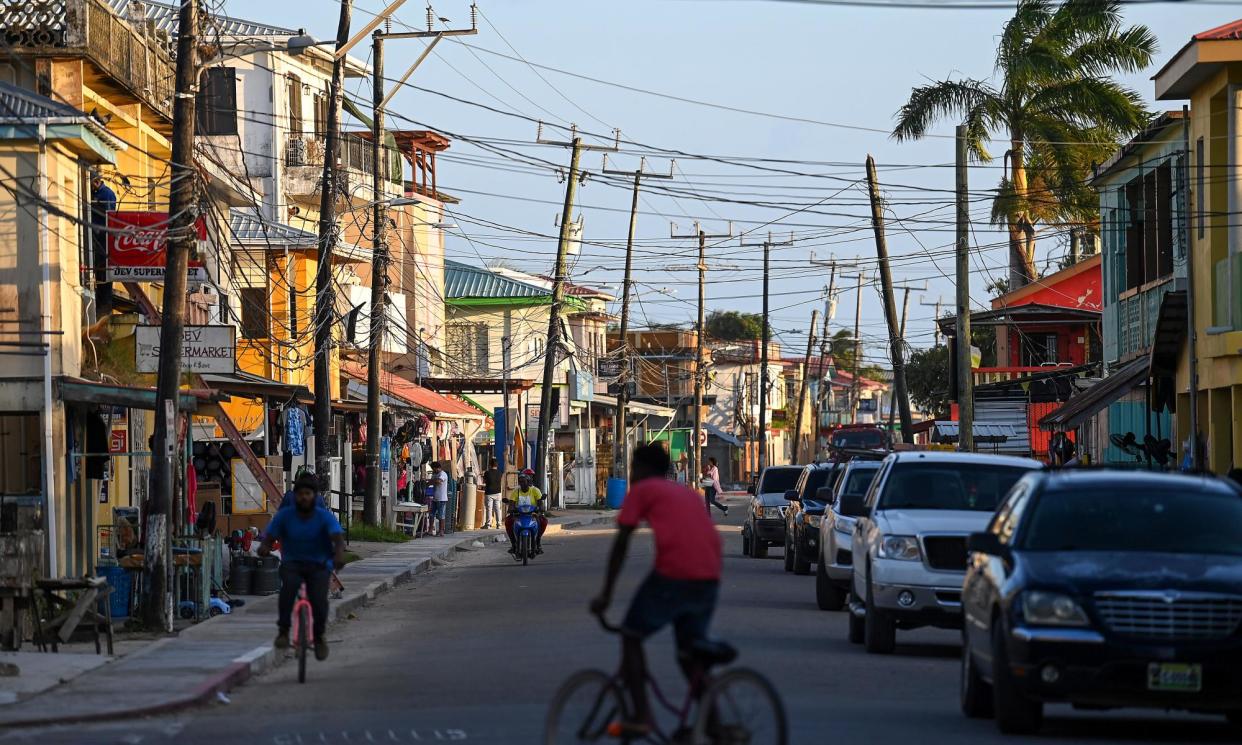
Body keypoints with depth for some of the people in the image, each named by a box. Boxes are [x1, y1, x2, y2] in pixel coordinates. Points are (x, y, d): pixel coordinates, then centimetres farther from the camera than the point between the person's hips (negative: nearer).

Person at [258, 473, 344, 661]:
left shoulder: (325, 517, -10)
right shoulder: (284, 516, -5)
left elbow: (338, 537, -24)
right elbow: (269, 537, -9)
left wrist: (339, 553, -48)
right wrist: (265, 548, -34)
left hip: (319, 565, -1)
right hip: (292, 562, 1)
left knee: (319, 598, -23)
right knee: (289, 584, -34)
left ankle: (320, 636, 7)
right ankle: (283, 630, -24)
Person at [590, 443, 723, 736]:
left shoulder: (641, 490, 10)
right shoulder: (688, 492, 28)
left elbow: (621, 543, 4)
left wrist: (605, 594, 6)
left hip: (672, 574, -6)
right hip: (709, 577, 6)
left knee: (631, 636, 10)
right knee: (690, 652, 21)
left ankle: (641, 717, -2)